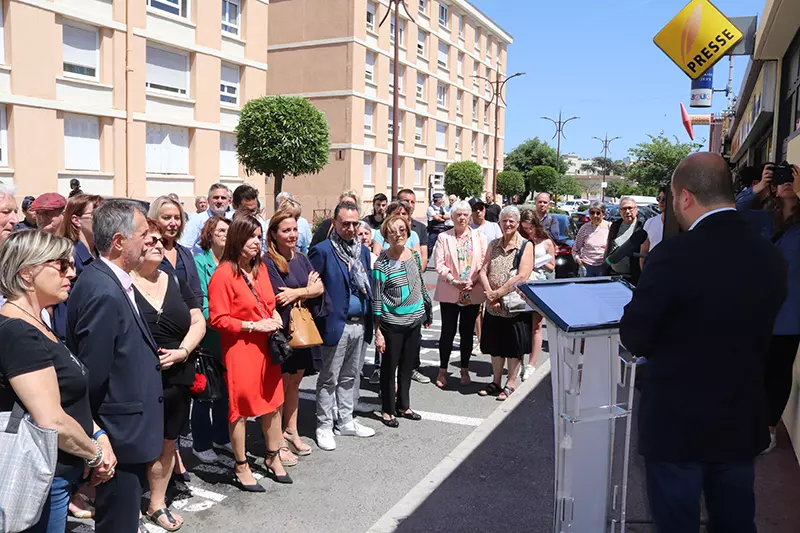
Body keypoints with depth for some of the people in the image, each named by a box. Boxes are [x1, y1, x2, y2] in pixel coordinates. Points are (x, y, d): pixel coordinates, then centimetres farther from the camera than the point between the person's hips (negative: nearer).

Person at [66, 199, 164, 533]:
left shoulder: (107, 281, 5)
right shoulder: (104, 293, -25)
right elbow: (94, 374, -22)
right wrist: (99, 435, -11)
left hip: (120, 429, 10)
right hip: (120, 434, -9)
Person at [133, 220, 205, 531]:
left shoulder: (175, 282, 8)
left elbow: (198, 321, 8)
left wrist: (183, 351, -8)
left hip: (176, 379, 5)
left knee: (166, 444, 14)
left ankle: (157, 505, 32)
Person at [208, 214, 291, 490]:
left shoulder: (260, 269, 9)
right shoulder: (223, 274, -14)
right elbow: (218, 319, -15)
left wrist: (274, 317, 2)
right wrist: (254, 326, -19)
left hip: (267, 347, 7)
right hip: (240, 350, -7)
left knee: (273, 402, 14)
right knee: (241, 408, 6)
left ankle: (273, 458, 32)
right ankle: (241, 468, 22)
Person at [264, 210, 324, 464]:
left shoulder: (302, 259, 10)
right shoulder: (268, 263, -12)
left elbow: (319, 288, -1)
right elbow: (279, 299, -20)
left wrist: (297, 292, -17)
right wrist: (308, 290, -9)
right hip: (282, 331, -6)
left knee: (294, 382, 16)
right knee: (280, 385, 3)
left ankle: (291, 432, 31)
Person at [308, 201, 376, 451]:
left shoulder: (363, 250, 10)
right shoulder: (322, 251, -11)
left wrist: (370, 322, 10)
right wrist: (318, 317, -14)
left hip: (360, 324, 7)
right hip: (336, 324, -6)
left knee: (350, 376, 17)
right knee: (329, 379, 5)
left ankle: (346, 421, 30)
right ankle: (324, 427, 18)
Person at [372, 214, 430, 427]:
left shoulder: (414, 256, 3)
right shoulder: (382, 264, -14)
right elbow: (376, 301, -12)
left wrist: (427, 312, 18)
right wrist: (378, 332, -12)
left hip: (414, 321, 6)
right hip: (392, 324, -5)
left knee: (407, 366, 16)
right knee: (389, 367, 8)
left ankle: (403, 406, 32)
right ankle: (387, 410, 23)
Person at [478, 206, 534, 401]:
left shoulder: (525, 246, -6)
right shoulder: (494, 245, 9)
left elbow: (522, 276, -17)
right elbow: (483, 271, 3)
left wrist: (498, 293, -17)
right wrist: (490, 294, -12)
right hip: (494, 305, 5)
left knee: (514, 347, 5)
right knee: (495, 345, 14)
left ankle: (511, 385, 19)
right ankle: (496, 382, 29)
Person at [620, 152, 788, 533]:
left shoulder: (674, 255, -22)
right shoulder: (770, 257, -4)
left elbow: (633, 339, -15)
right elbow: (755, 332, 7)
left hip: (677, 423, -5)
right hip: (743, 423, 6)